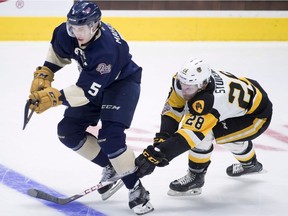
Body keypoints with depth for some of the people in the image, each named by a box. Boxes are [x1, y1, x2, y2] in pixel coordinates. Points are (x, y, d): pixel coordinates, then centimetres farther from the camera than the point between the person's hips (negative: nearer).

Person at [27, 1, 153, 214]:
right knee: (68, 131, 1)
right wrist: (44, 74, -3)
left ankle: (137, 190, -12)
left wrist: (55, 97, -42)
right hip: (92, 81, 8)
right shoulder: (69, 32, -19)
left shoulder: (107, 49, -39)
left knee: (110, 137, -24)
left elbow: (89, 91, -37)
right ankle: (111, 167, 17)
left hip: (122, 82, -8)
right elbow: (58, 51, 6)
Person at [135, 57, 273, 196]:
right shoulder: (185, 80, -20)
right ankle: (250, 163, 51)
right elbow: (172, 110, -12)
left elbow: (189, 134, -45)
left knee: (204, 133, -24)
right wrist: (162, 138, -26)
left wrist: (156, 155, -49)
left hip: (258, 116, -9)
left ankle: (195, 177, -5)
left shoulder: (212, 100, -41)